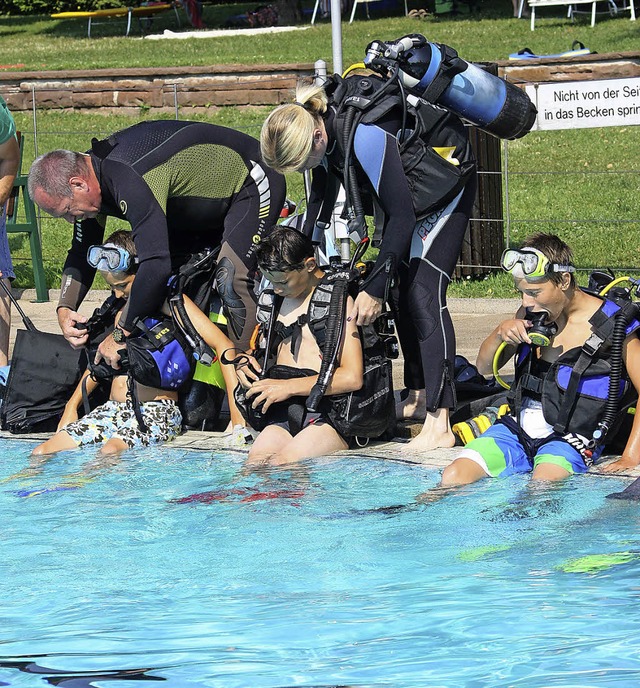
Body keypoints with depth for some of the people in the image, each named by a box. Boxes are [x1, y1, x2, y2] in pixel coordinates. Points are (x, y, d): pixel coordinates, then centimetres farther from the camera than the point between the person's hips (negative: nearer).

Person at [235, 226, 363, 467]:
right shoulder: (278, 299, 22)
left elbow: (352, 378, -11)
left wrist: (287, 387, -9)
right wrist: (249, 364, 15)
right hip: (282, 413, 5)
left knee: (282, 463, -35)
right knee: (255, 461, -29)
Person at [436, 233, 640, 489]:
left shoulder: (611, 326, -7)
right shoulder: (529, 314, 10)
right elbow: (484, 367, 20)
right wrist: (500, 333, -3)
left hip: (567, 439, -5)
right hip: (517, 429, 5)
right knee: (452, 478, -18)